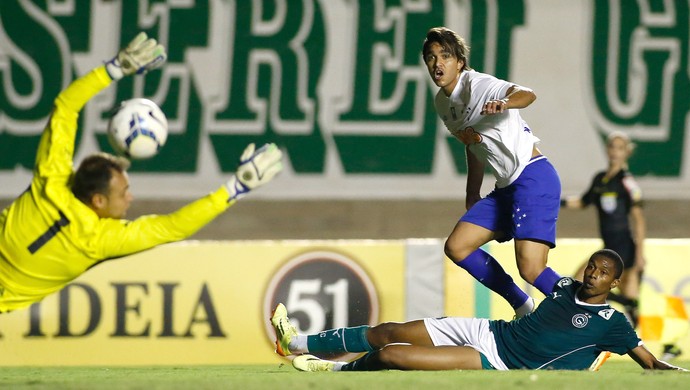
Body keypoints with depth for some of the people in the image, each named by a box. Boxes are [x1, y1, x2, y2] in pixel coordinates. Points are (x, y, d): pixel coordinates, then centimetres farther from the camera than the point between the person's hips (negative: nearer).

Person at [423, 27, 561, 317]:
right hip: (506, 187, 9)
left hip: (534, 177, -9)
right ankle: (523, 308, 15)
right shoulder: (442, 102, 12)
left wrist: (505, 103, -55)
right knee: (456, 247, 5)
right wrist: (472, 196, 25)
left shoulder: (477, 85, -14)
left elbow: (527, 94, -33)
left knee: (531, 269, -20)